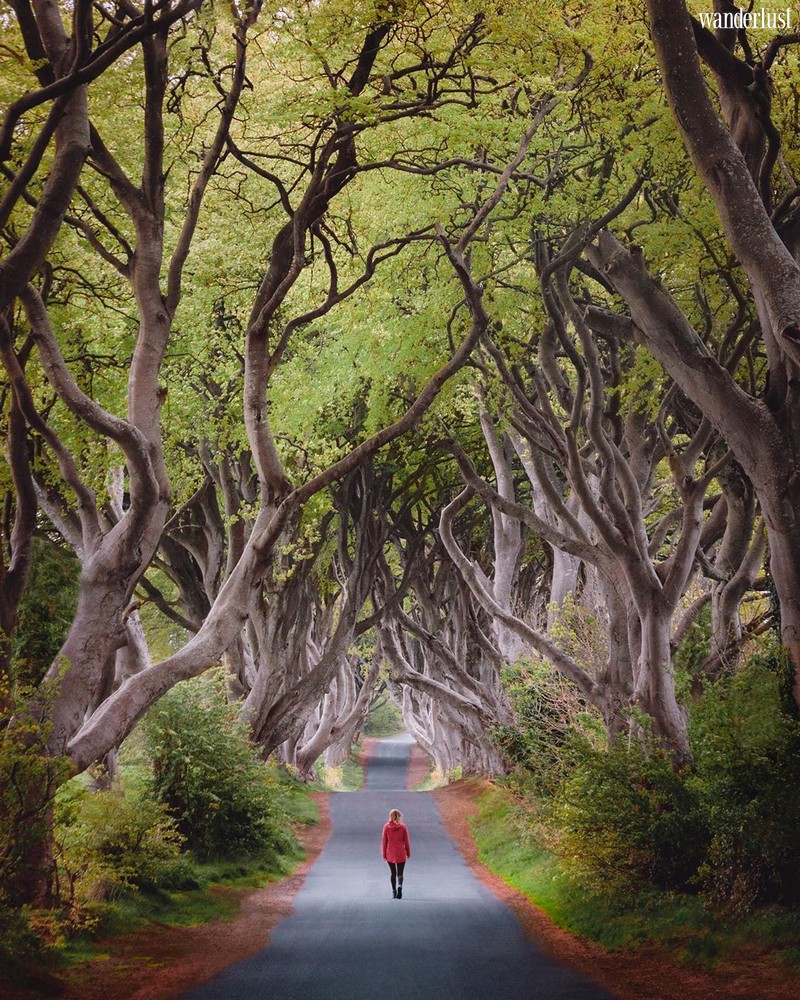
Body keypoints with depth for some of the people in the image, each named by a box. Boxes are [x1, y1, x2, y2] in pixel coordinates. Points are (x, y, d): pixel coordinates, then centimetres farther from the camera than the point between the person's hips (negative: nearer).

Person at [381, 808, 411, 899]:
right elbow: (407, 841, -1)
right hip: (401, 854, -1)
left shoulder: (386, 827, -4)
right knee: (400, 873, 4)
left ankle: (394, 892, 14)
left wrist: (384, 854, 7)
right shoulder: (403, 827, -5)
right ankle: (400, 886, -23)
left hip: (390, 854, 1)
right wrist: (408, 853, 10)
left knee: (393, 873, 15)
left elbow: (384, 841, -1)